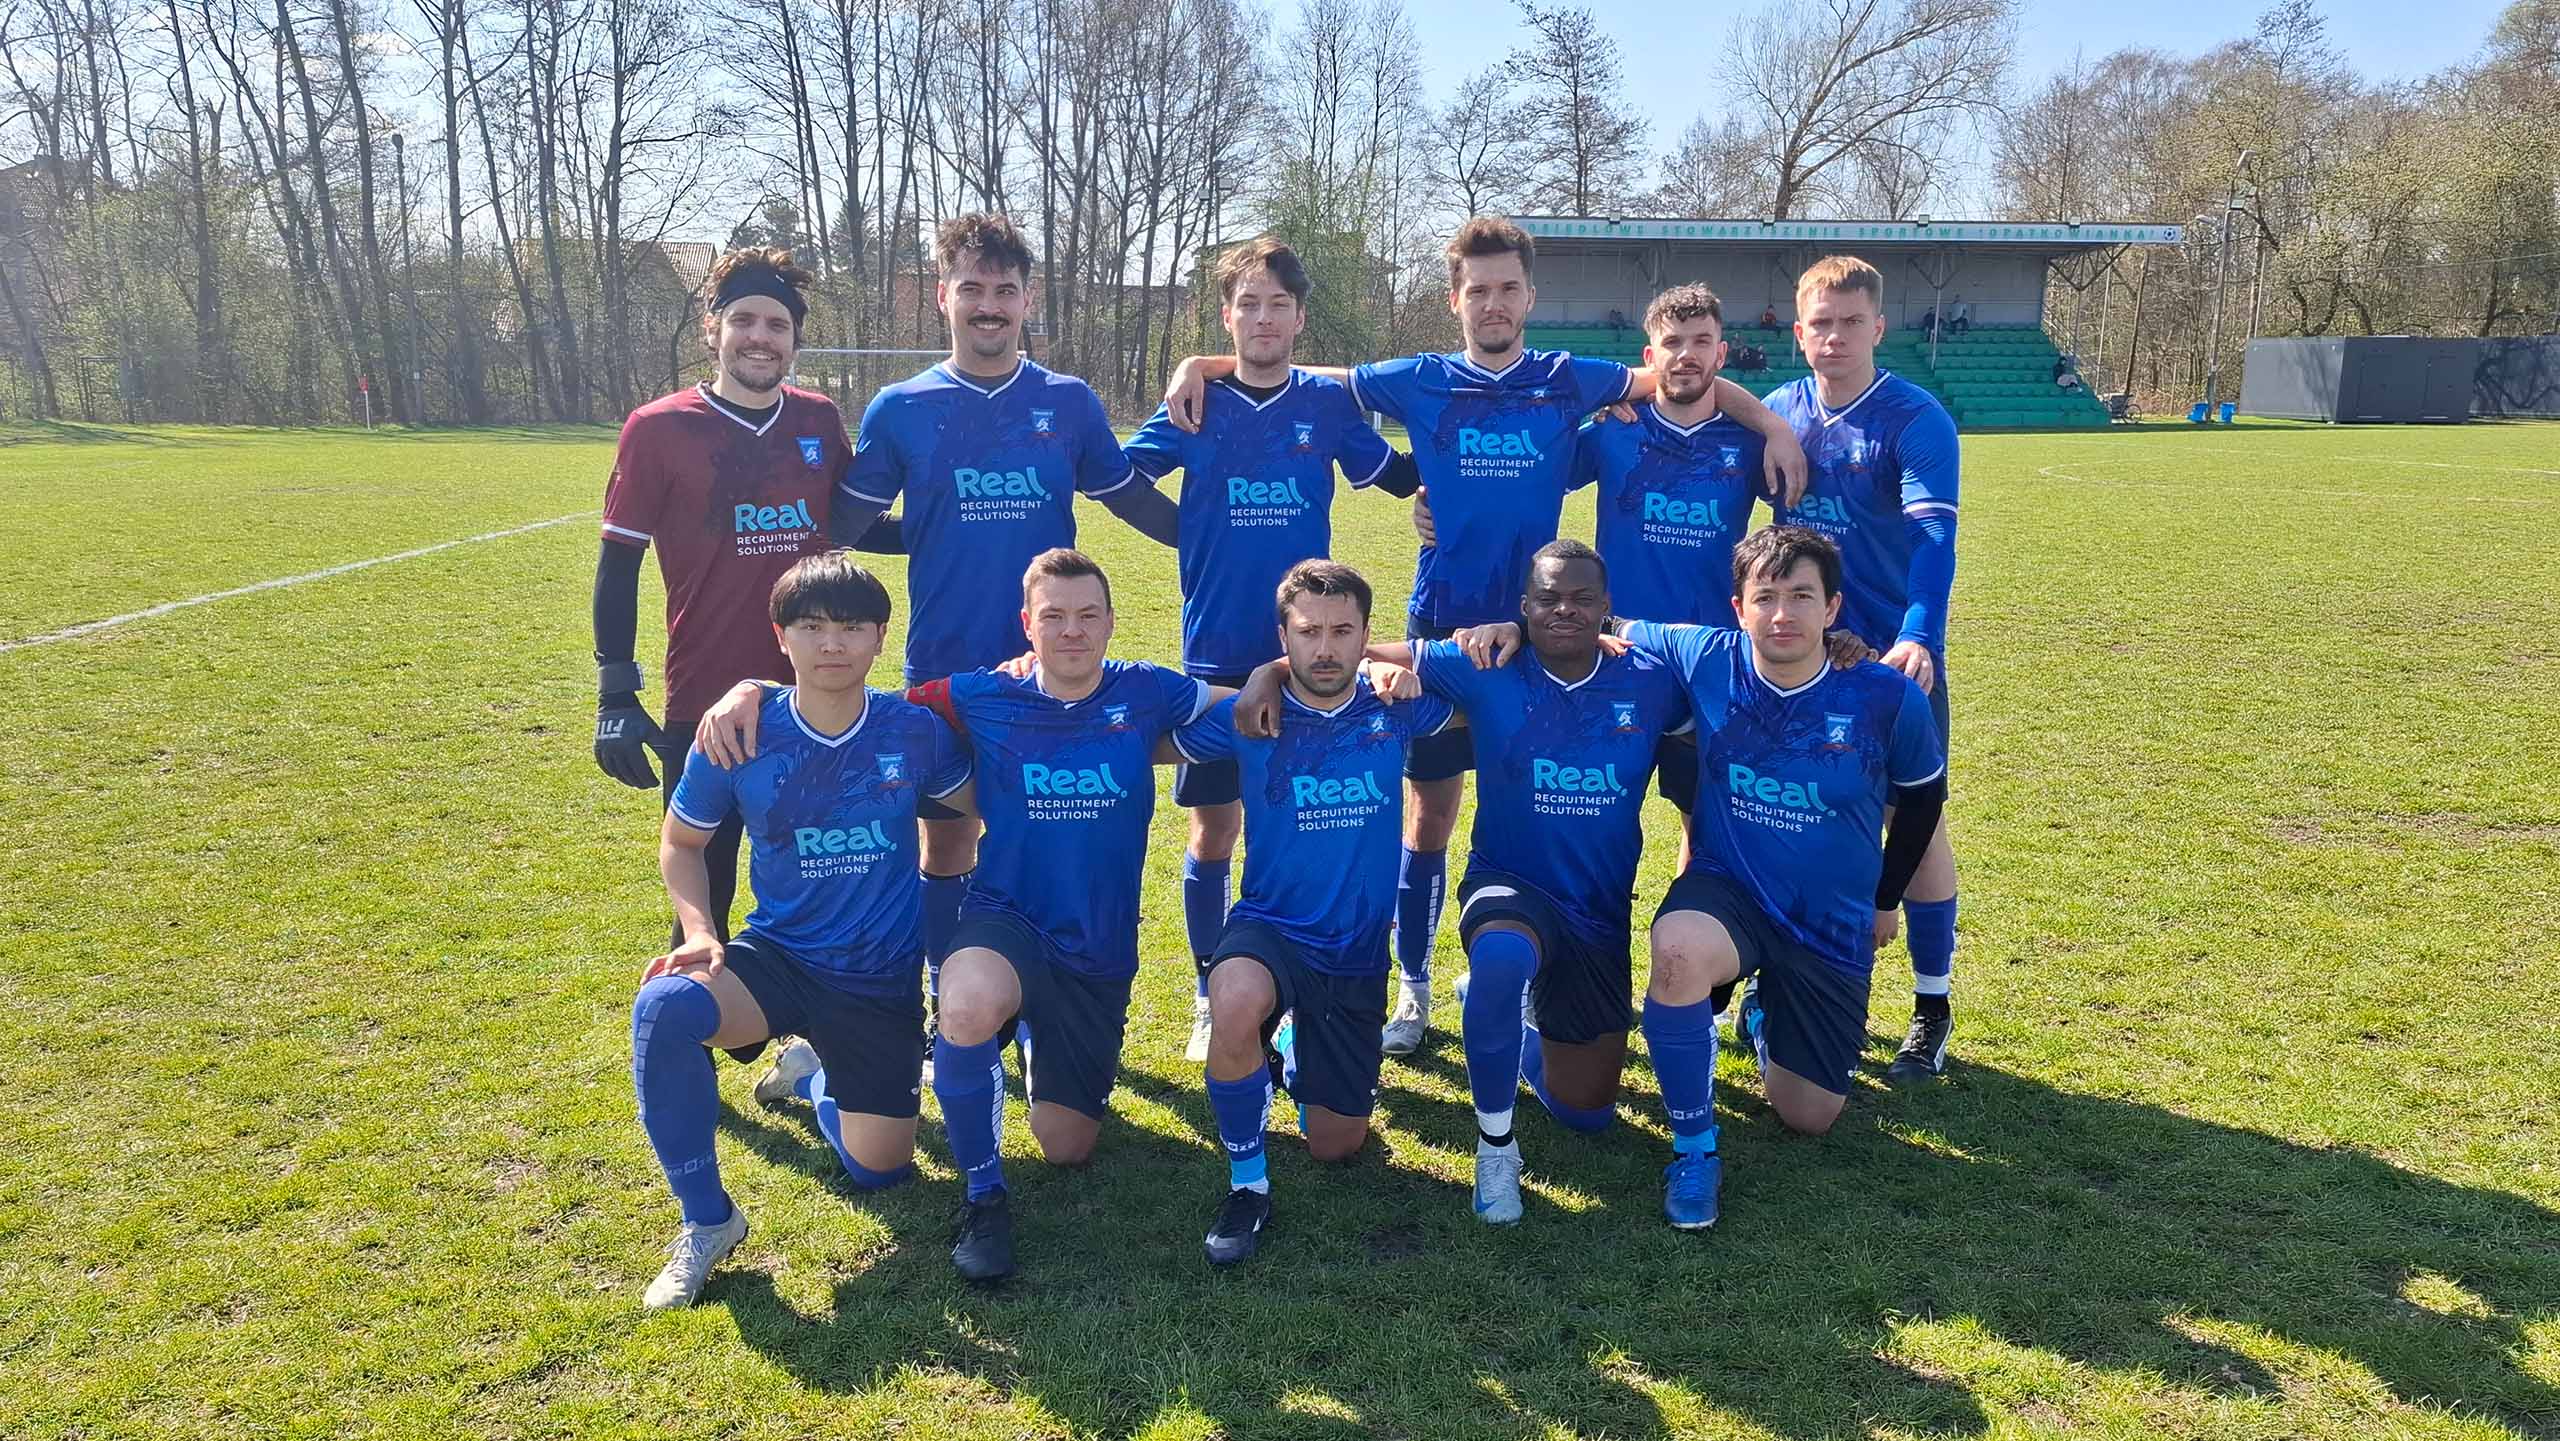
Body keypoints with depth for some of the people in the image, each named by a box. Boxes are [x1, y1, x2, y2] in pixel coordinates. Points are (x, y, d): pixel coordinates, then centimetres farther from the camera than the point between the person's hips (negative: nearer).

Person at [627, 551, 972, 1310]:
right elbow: (681, 841, 5)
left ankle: (811, 1073, 38)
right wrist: (699, 931, -12)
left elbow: (969, 809, 9)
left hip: (883, 982, 1)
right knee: (663, 1008, -34)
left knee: (878, 1170, 2)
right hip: (776, 958, -1)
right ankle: (706, 1219, -12)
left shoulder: (916, 730, -11)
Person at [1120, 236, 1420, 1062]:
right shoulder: (1197, 406, 2)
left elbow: (1399, 476, 14)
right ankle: (1211, 1002, 21)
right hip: (1215, 657, 0)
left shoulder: (1328, 402, 3)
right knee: (1213, 833, 5)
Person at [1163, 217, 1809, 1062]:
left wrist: (1774, 427, 0)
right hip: (1439, 628, 0)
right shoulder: (1420, 383, 3)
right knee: (1429, 812, 4)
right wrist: (1200, 367, 1)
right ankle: (1413, 987, 17)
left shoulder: (1568, 382, 4)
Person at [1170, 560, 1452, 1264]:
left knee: (1336, 1146, 9)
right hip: (1270, 929, -2)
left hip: (1359, 951, 3)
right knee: (1235, 1002, -40)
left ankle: (1298, 1044, 42)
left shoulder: (1394, 710, -3)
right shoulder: (1248, 718, -7)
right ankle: (1247, 1185, -16)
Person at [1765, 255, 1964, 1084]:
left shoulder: (1915, 419, -12)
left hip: (1897, 654, -4)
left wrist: (1917, 637, -36)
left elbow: (1933, 538, -23)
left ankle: (1932, 1009, 17)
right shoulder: (1777, 413, 3)